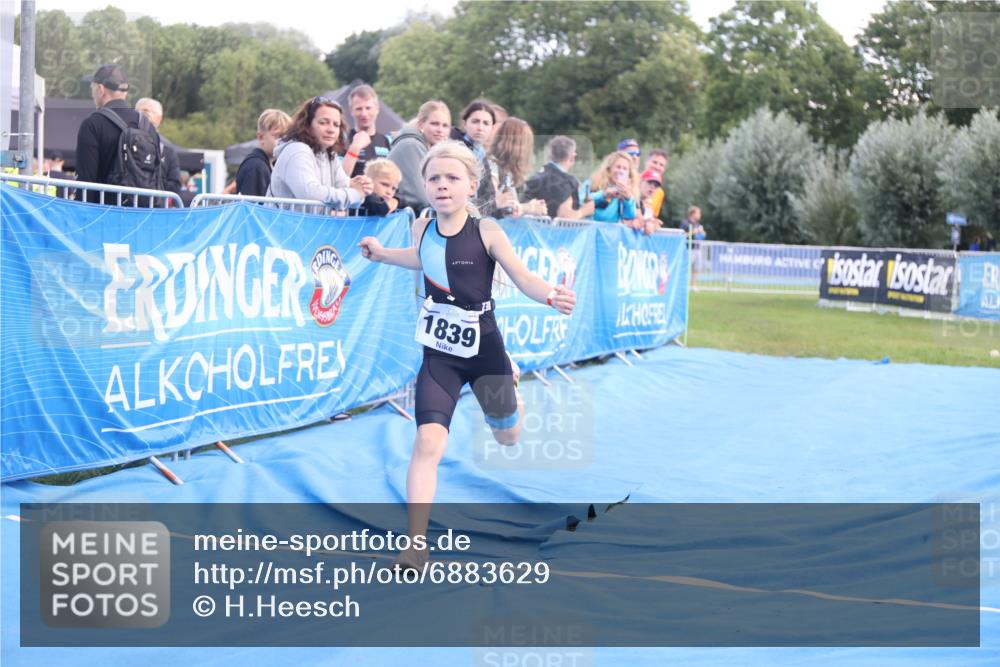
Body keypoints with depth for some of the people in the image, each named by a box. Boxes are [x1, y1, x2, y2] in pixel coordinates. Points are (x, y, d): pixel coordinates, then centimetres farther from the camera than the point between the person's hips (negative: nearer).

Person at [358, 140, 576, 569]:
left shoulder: (486, 232, -17)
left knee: (507, 437, 22)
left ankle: (508, 384, 60)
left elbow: (524, 279, -26)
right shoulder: (421, 229, -4)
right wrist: (383, 254, 15)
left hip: (484, 351, -1)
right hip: (439, 356, 1)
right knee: (428, 442, -18)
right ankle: (416, 544, -12)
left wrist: (551, 296, -45)